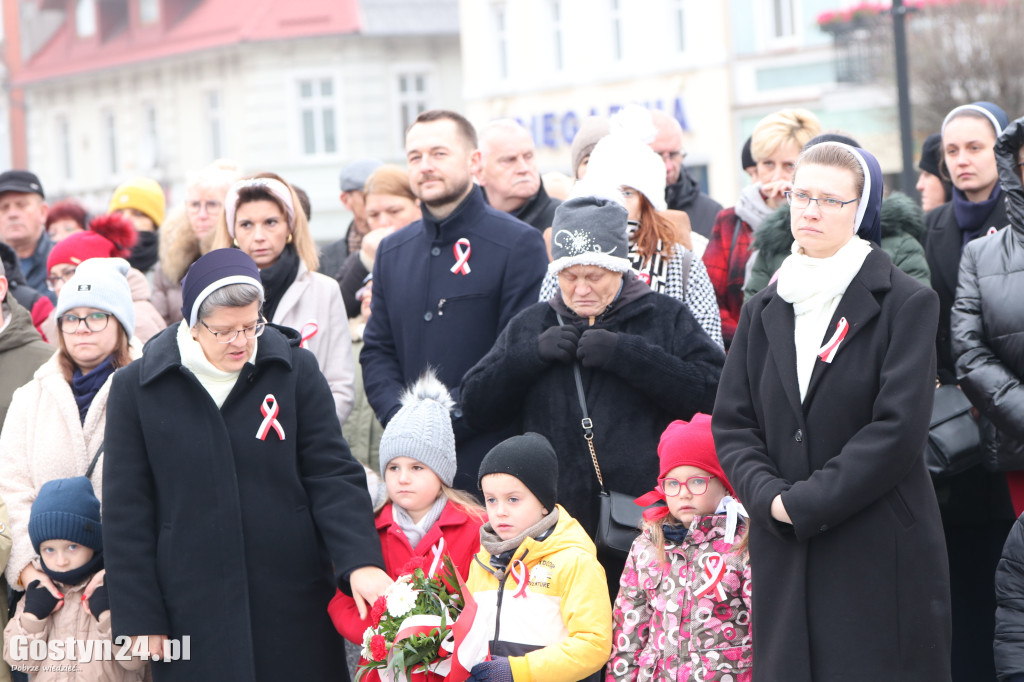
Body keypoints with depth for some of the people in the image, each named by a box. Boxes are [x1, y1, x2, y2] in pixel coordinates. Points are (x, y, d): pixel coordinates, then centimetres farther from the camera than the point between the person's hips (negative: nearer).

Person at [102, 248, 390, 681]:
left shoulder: (295, 369, 1)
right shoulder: (138, 387, 0)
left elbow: (332, 474, 0)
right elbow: (127, 512, 2)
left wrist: (361, 561, -15)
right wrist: (140, 620, -1)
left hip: (292, 604, 1)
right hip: (193, 609, -1)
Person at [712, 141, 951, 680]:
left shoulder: (905, 304, -2)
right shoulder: (764, 311, 13)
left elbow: (898, 429, -11)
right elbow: (731, 424, 9)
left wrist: (805, 503, -14)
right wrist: (769, 496, -10)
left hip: (881, 552, -4)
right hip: (783, 551, 4)